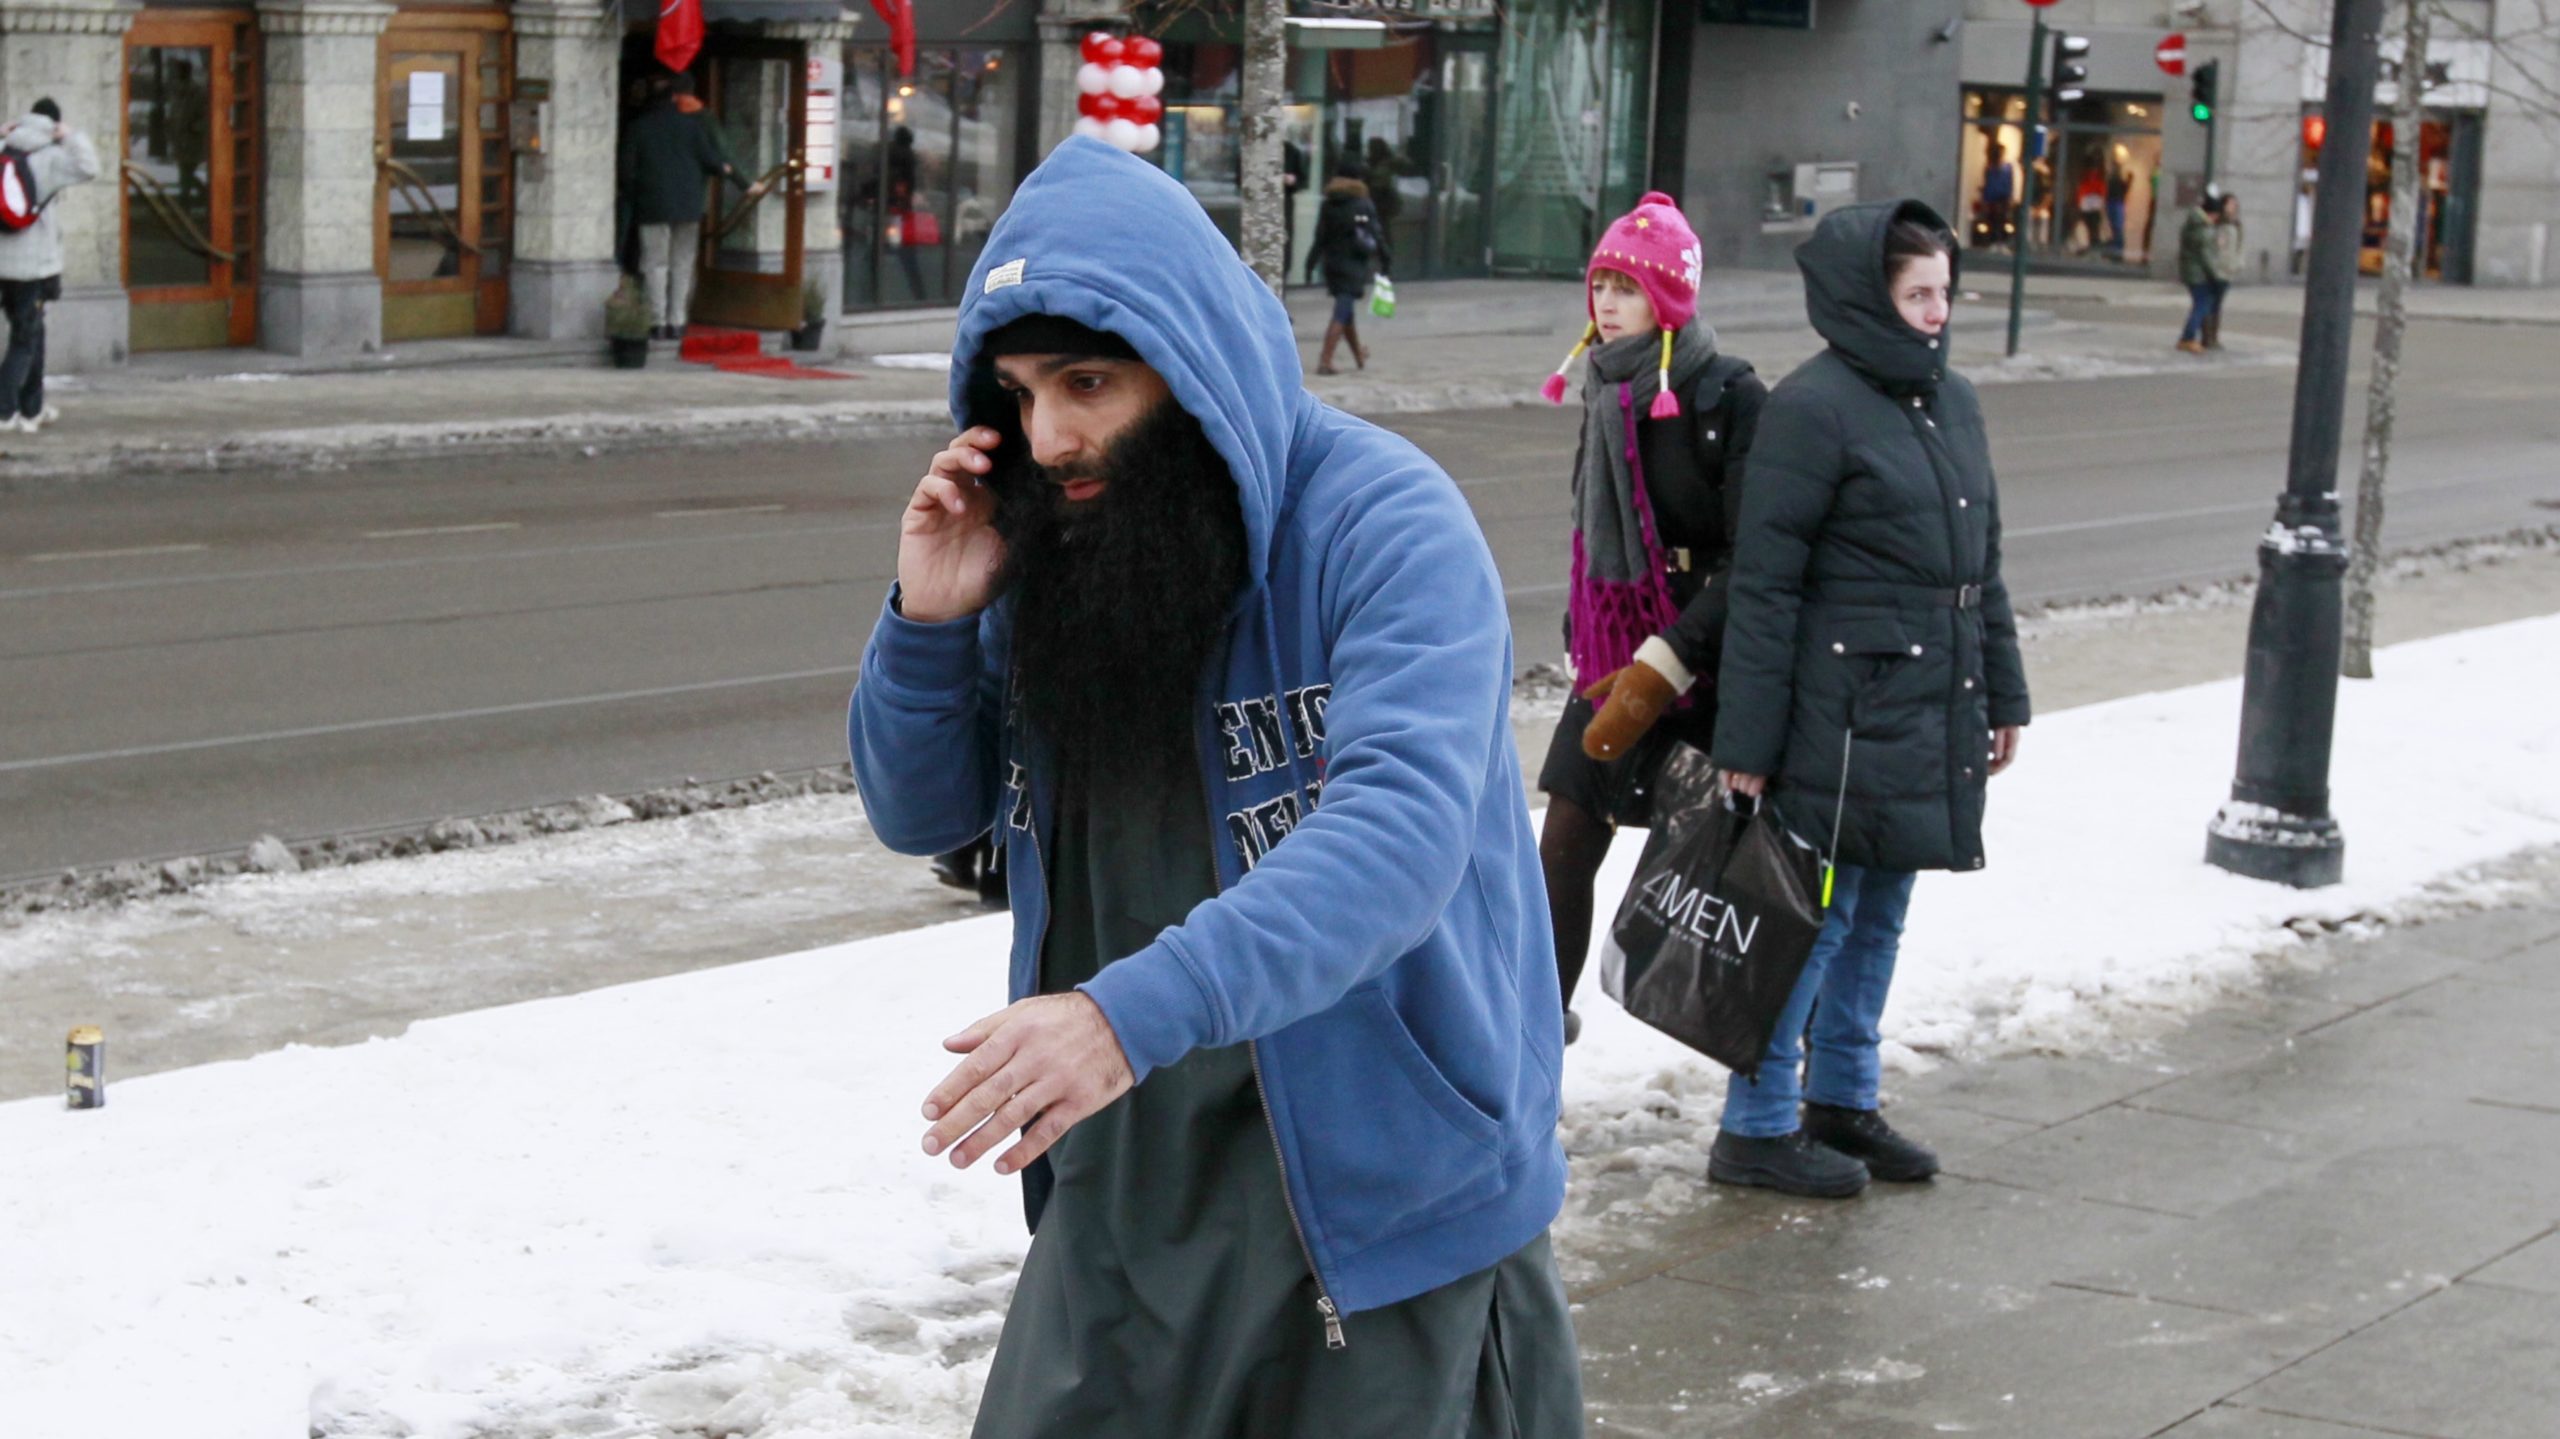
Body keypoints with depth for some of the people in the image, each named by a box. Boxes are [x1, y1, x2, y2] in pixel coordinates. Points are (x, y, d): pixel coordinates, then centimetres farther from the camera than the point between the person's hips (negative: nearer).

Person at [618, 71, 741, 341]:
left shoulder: (639, 126, 3)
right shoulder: (693, 123, 0)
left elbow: (627, 169, 2)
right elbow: (709, 158, 0)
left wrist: (634, 196, 15)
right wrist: (724, 170, 20)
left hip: (652, 205, 0)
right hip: (688, 204, 0)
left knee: (656, 264, 3)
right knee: (683, 264, 8)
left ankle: (659, 323, -3)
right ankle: (677, 322, 5)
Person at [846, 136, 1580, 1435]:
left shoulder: (1380, 522, -17)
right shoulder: (1050, 545, 3)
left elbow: (1403, 824, -31)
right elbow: (922, 816, 11)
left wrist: (1138, 1012, -44)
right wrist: (930, 624, -10)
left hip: (1379, 1190, -5)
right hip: (1126, 1181, 5)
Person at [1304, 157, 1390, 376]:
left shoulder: (1327, 206, -1)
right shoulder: (1364, 206, -6)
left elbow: (1320, 239, -2)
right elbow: (1377, 237, -4)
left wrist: (1311, 264, 3)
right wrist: (1386, 261, 5)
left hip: (1333, 265, 3)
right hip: (1355, 266, -3)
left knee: (1346, 310, 20)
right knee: (1342, 313, -5)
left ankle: (1358, 354, 36)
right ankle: (1325, 360, -15)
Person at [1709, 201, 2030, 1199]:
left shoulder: (1950, 399, 13)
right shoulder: (1814, 406, -12)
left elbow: (1982, 561, 21)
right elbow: (1763, 584, -14)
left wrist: (2003, 694, 20)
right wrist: (1746, 743, -15)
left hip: (1935, 709, 8)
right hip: (1844, 712, -8)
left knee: (1880, 911, 16)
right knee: (1817, 912, -2)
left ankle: (1842, 1098, 30)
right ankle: (1757, 1127, 8)